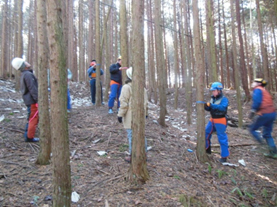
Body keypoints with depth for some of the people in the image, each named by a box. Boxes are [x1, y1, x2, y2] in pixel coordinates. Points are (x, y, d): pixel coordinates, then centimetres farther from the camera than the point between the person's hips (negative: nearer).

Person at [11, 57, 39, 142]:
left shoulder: (24, 75, 15)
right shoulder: (28, 74, -17)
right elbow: (32, 89, -22)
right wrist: (38, 100, -21)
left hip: (28, 100, 10)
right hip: (32, 101, -10)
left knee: (31, 118, 21)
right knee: (33, 118, -1)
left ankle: (27, 134, 32)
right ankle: (29, 137, 6)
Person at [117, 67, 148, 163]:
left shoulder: (126, 87, -10)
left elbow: (124, 103, -14)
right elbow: (145, 102, 13)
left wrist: (120, 114, -8)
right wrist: (145, 113, 24)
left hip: (130, 117, -6)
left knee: (131, 135, 0)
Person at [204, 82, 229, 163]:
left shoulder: (224, 99, -14)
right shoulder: (212, 98, 8)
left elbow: (223, 107, -32)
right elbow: (210, 109, 8)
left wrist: (211, 105, -39)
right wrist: (206, 106, -14)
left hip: (220, 121, -8)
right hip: (212, 120, 8)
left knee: (222, 138, -4)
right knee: (206, 133, 14)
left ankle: (224, 156, 5)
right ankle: (207, 149, 33)